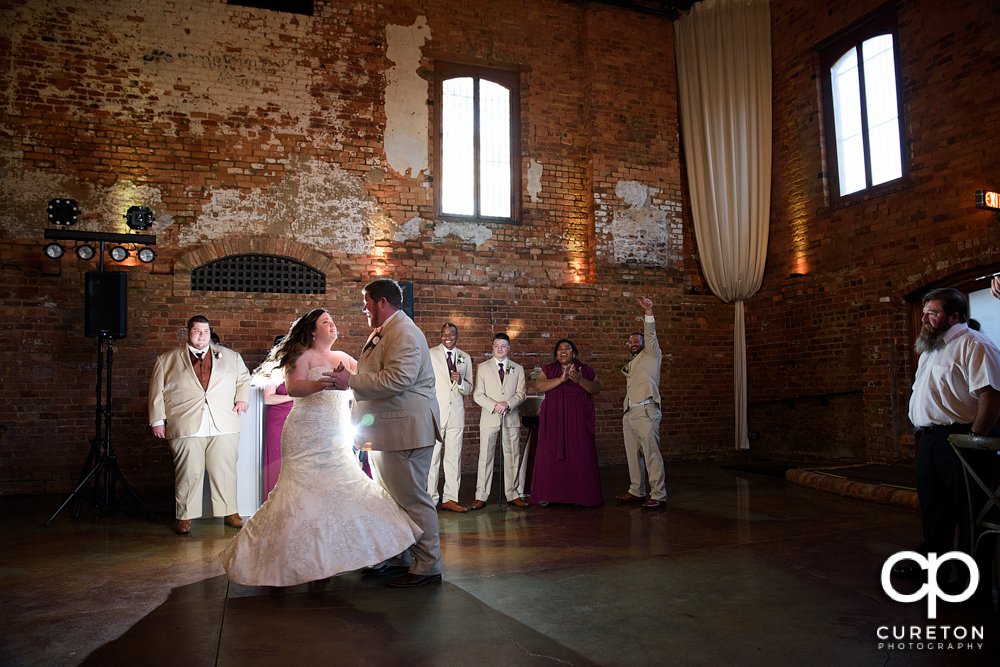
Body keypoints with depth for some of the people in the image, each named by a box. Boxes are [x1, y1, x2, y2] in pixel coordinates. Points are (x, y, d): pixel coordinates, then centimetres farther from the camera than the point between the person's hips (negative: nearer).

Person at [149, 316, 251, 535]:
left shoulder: (230, 357, 17)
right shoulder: (167, 360, 13)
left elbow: (244, 378, 27)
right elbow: (157, 392, 13)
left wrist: (242, 399, 11)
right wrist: (157, 420, 7)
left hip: (224, 426, 1)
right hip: (186, 427, -1)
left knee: (225, 471, 1)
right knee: (188, 473, -2)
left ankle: (231, 513, 12)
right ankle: (184, 517, 12)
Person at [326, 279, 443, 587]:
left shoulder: (404, 333, -16)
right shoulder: (380, 333, 18)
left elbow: (396, 380, -27)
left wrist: (351, 381, -22)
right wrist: (349, 375, 16)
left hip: (405, 430, -11)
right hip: (386, 430, 11)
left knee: (412, 499, -4)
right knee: (390, 497, 18)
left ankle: (427, 566, 7)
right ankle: (398, 557, 31)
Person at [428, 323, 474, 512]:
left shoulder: (465, 358, 14)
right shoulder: (430, 355, 3)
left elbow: (469, 389, 15)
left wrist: (460, 381, -7)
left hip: (456, 413, 4)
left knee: (454, 457, 5)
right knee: (432, 456, -5)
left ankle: (450, 499, 12)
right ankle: (430, 499, 4)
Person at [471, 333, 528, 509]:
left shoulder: (518, 369, 12)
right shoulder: (482, 368, 7)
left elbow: (521, 393, 5)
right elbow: (478, 394, 1)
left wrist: (507, 404, -13)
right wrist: (494, 406, -14)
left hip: (511, 418, 2)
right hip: (489, 418, -2)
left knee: (513, 457, 4)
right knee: (485, 457, -1)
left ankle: (513, 494, 13)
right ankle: (481, 496, 4)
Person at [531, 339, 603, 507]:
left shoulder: (585, 370, 10)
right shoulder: (548, 370, 10)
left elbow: (596, 389, 0)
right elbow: (540, 385, -8)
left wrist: (580, 381, -17)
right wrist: (561, 379, -19)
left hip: (578, 419, 0)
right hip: (554, 419, 0)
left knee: (579, 455, -3)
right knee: (551, 454, -2)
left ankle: (582, 495, 5)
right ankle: (547, 495, 5)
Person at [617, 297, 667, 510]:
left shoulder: (651, 355, 7)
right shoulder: (631, 365, 27)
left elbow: (650, 336, -9)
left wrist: (649, 313, -22)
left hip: (646, 411, -8)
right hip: (630, 413, 8)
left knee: (651, 454, -10)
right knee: (633, 454, 10)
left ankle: (658, 495, -9)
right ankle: (636, 491, 18)